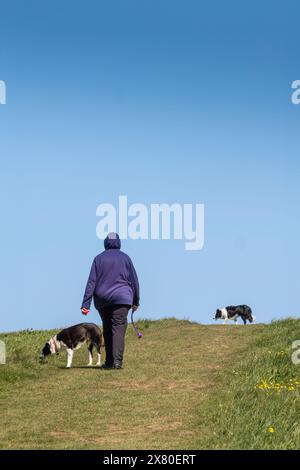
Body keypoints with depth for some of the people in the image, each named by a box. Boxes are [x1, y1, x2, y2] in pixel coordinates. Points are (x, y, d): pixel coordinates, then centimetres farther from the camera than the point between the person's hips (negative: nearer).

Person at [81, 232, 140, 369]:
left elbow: (91, 282, 0)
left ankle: (109, 361, 16)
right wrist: (136, 301, 16)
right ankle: (117, 361, -23)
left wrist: (86, 304, -3)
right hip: (121, 298, -2)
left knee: (107, 330, 14)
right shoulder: (125, 258, 4)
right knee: (119, 329, -9)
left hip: (102, 300, 2)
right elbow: (133, 280, 6)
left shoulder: (99, 258, 5)